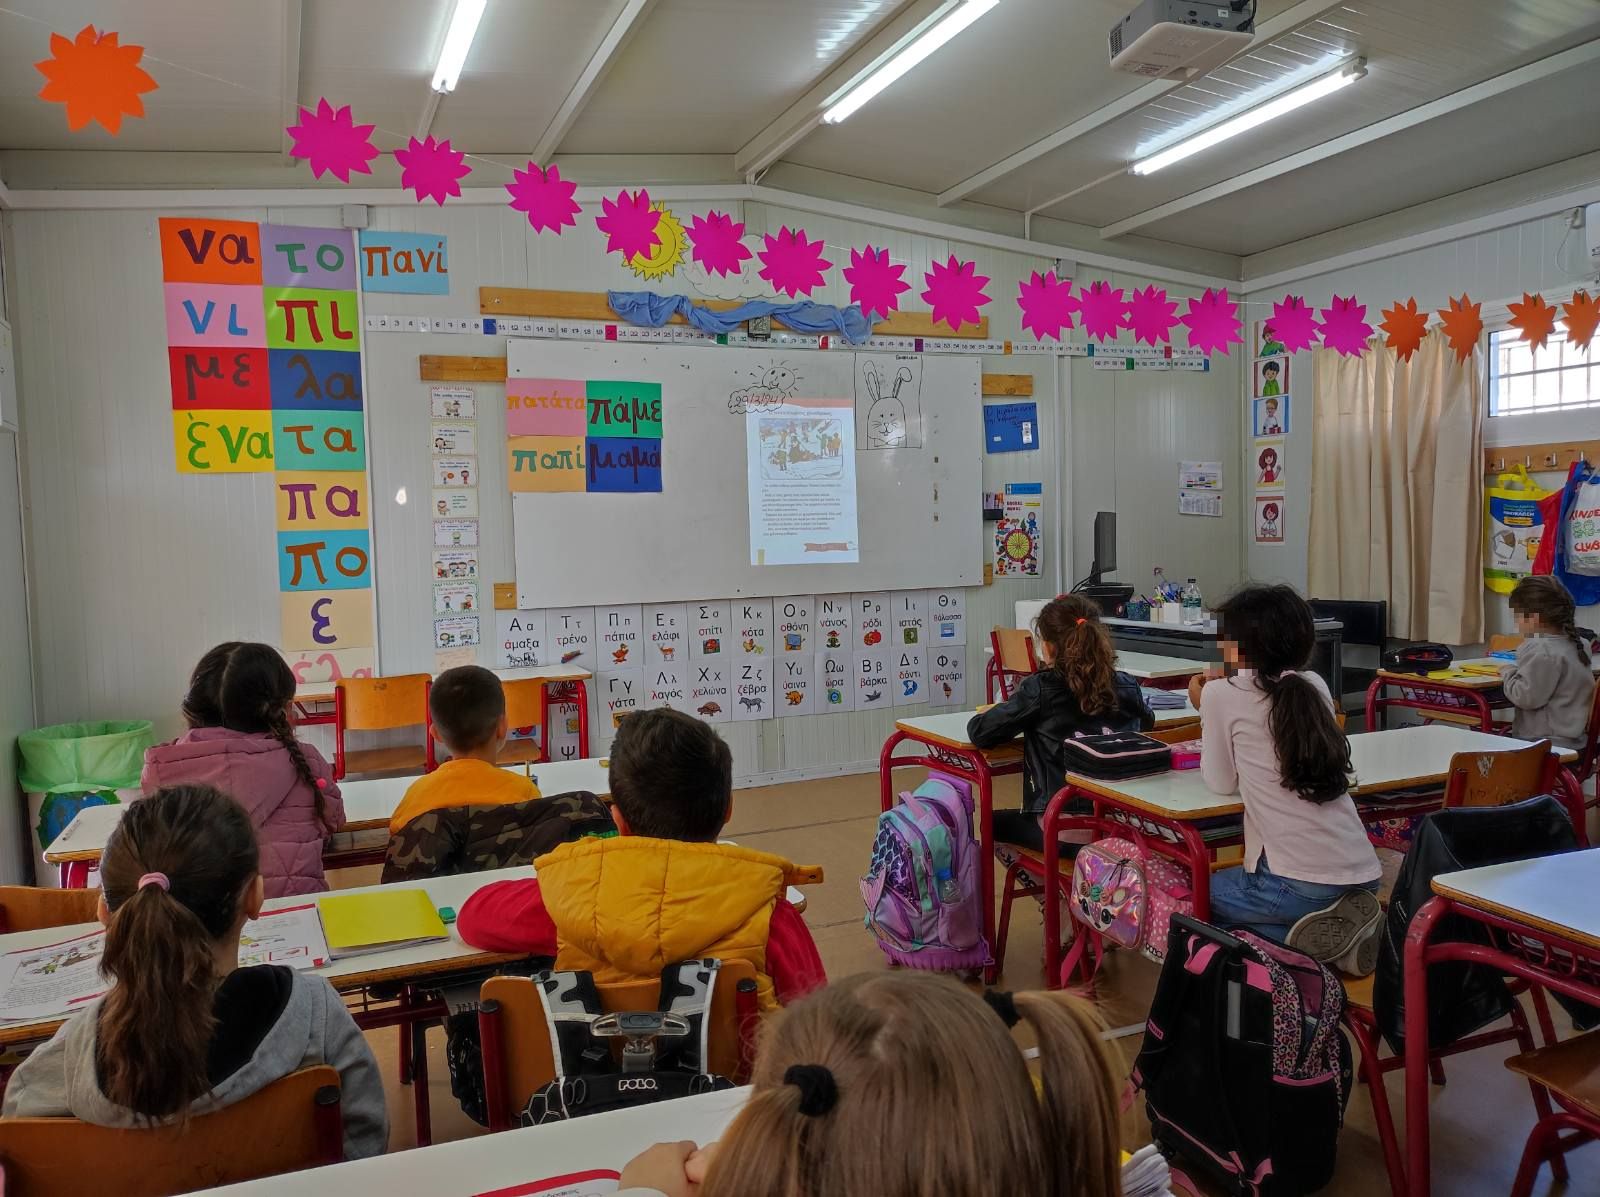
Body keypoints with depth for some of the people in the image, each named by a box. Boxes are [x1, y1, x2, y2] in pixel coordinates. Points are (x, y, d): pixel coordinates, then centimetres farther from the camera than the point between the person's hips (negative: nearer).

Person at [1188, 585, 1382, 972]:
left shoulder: (1222, 694, -6)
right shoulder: (1314, 686, 9)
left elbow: (1221, 783, 2)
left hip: (1300, 884, -6)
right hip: (1363, 875, 7)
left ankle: (1309, 933, 2)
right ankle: (1335, 927, 10)